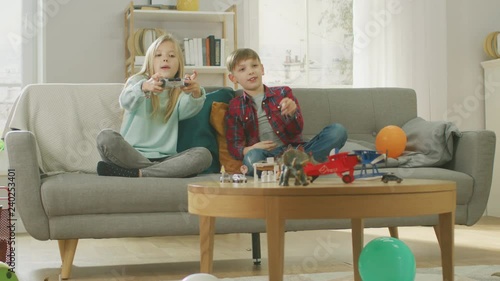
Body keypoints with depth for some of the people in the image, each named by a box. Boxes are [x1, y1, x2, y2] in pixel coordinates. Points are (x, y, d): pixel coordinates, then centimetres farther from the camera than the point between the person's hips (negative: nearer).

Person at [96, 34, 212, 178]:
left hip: (164, 158, 2)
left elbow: (188, 110, -11)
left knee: (204, 155, -23)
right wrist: (144, 87, -40)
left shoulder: (180, 91, 13)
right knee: (106, 137, -28)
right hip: (131, 154, -2)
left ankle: (135, 173, -24)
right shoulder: (138, 81, 7)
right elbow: (126, 101, -17)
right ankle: (162, 171, -26)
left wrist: (196, 93, -36)